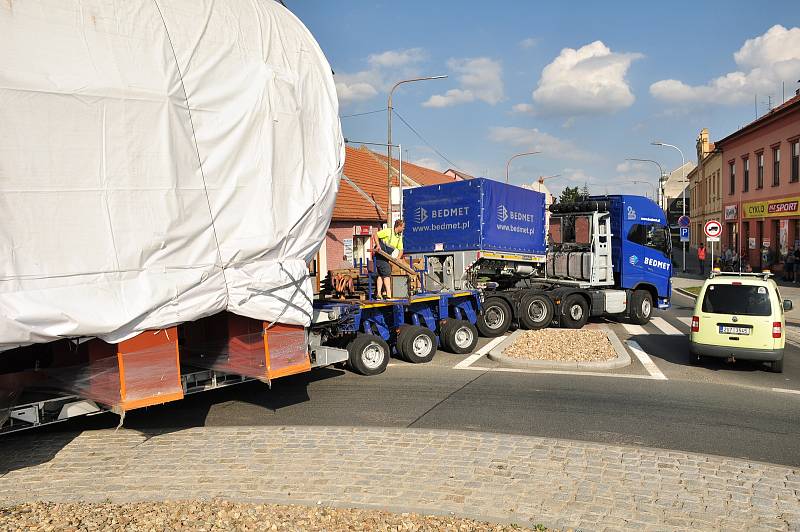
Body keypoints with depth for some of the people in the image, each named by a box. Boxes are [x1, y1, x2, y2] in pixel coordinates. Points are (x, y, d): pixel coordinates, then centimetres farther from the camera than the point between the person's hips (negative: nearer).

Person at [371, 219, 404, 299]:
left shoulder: (399, 237, 9)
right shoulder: (388, 231, -13)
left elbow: (401, 250, 10)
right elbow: (375, 235, -14)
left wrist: (398, 258, -7)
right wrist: (378, 245, -25)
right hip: (379, 255, -8)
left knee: (381, 275, 7)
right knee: (387, 274, -12)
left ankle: (378, 293, 9)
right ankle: (388, 295, -14)